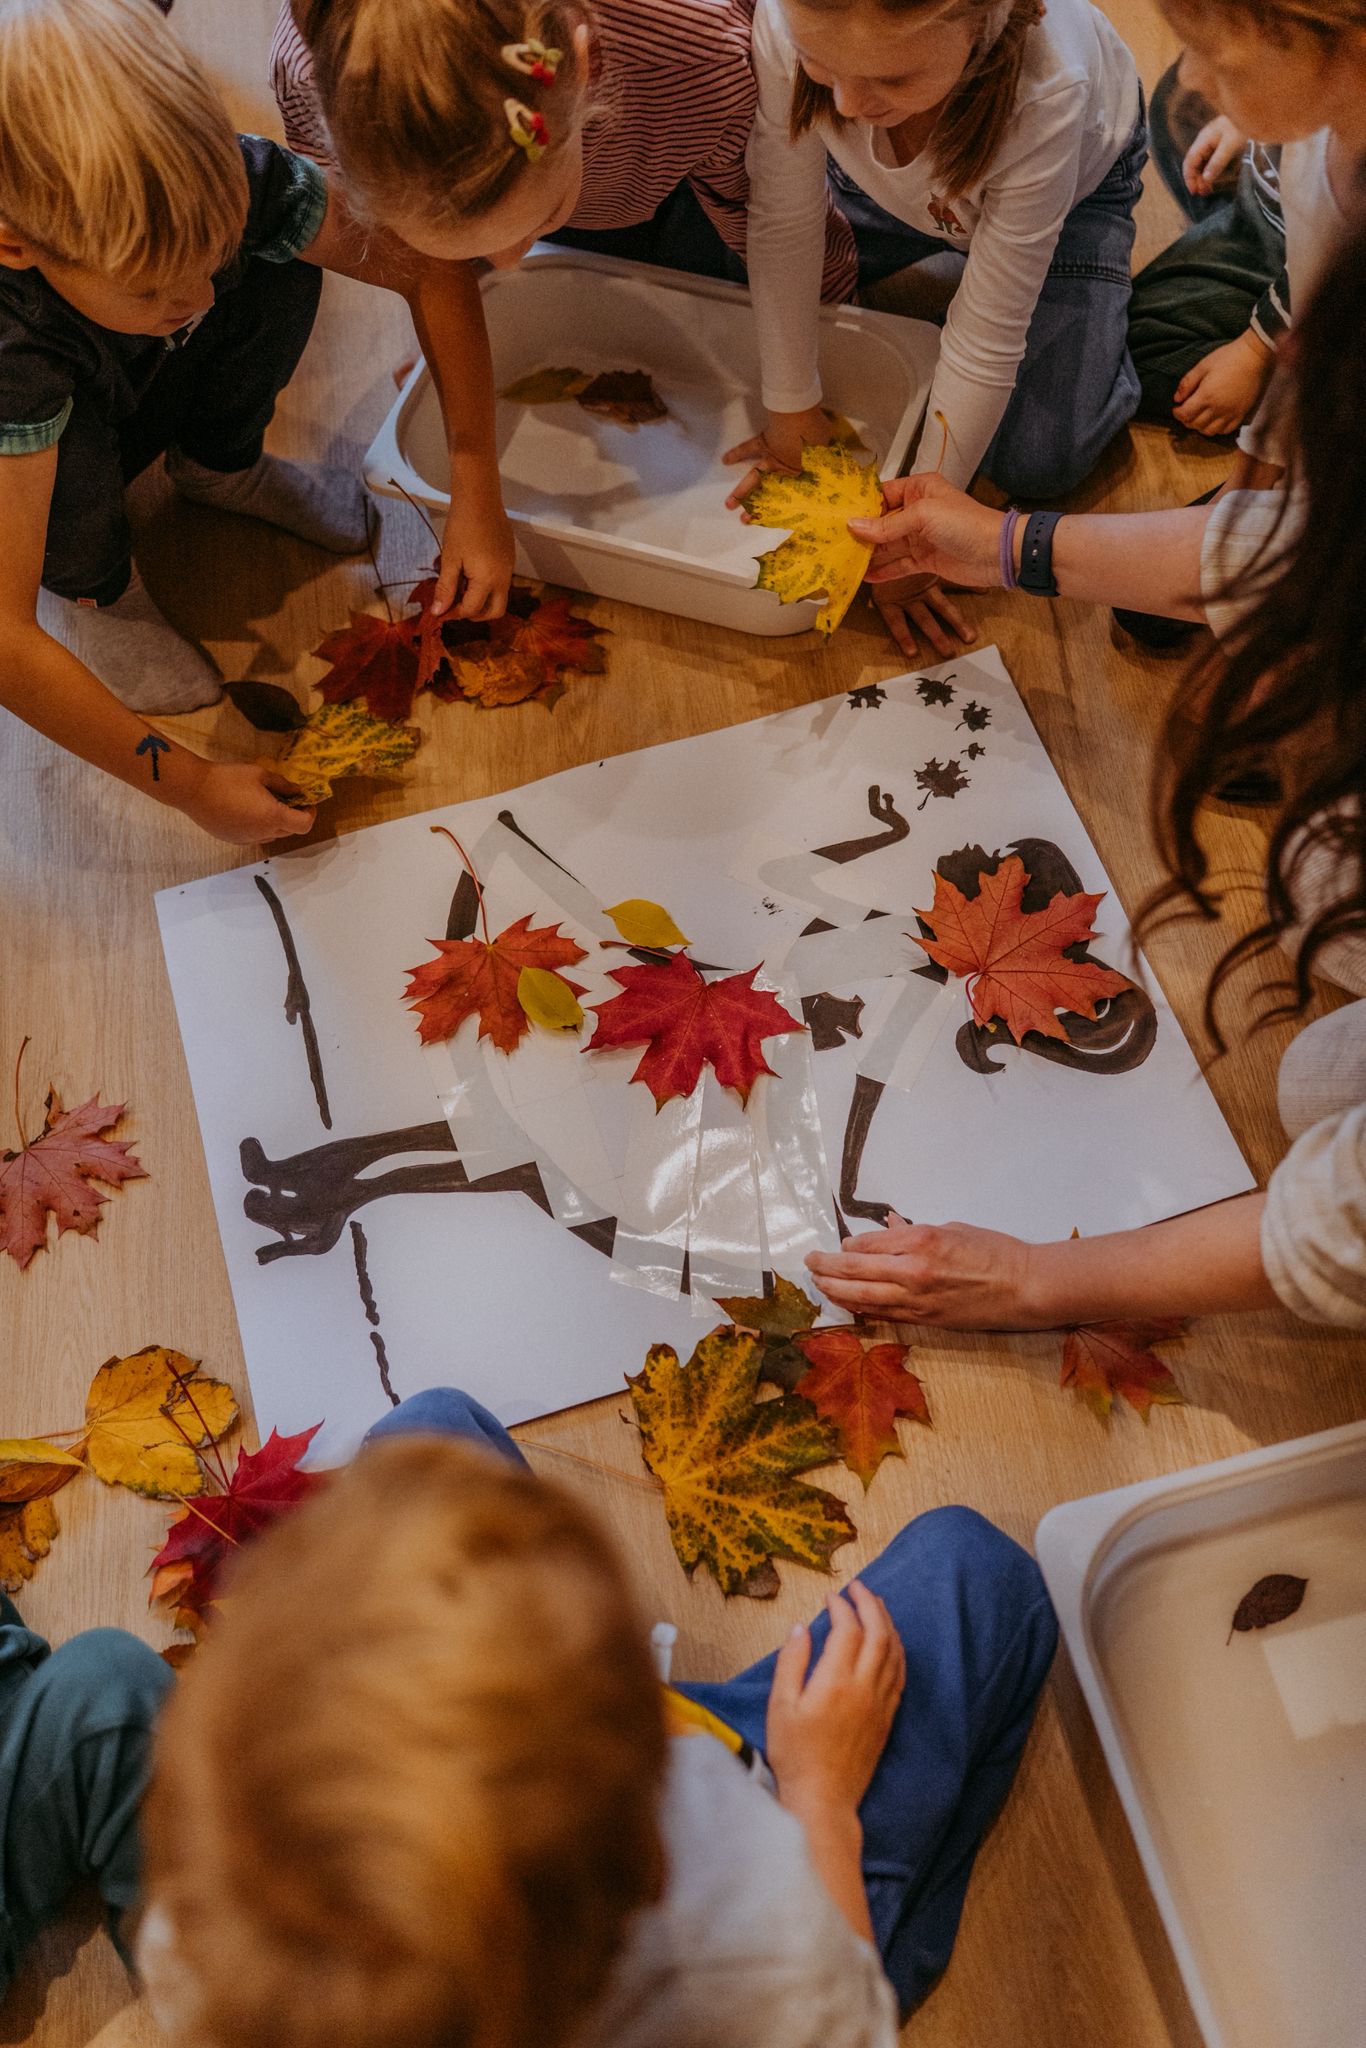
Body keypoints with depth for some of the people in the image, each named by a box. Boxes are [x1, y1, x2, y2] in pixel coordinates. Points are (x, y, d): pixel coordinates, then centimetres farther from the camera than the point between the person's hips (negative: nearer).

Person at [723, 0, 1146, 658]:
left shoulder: (1044, 93, -43)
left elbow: (987, 339, -36)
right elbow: (783, 224, -27)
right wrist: (792, 415, -21)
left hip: (1074, 176, -3)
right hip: (897, 182, 3)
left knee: (1038, 464, -12)